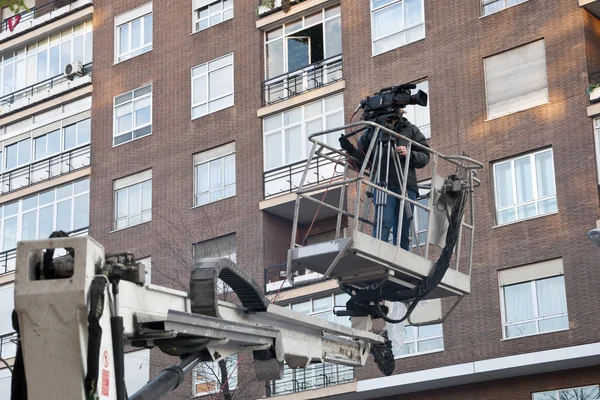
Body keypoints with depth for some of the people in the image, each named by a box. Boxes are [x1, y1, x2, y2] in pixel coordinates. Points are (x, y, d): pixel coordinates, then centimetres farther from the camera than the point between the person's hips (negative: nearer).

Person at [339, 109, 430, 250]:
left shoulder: (410, 130, 20)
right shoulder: (372, 130, 17)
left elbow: (425, 157, 13)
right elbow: (363, 158, 21)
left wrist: (409, 154, -6)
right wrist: (349, 149, 3)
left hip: (407, 186, 2)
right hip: (383, 185, -2)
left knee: (403, 230, 0)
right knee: (384, 224, -19)